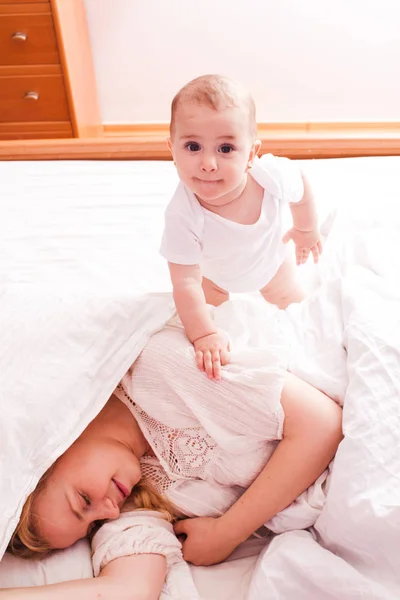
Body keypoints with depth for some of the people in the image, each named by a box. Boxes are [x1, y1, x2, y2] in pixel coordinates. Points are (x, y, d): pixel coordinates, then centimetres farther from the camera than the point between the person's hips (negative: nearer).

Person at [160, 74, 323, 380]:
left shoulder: (273, 175, -38)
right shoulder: (183, 215, -45)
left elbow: (301, 187, -12)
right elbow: (185, 283, -36)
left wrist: (307, 229, 3)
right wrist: (204, 335, -39)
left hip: (270, 261, 2)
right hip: (214, 274, -1)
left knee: (293, 304, 24)